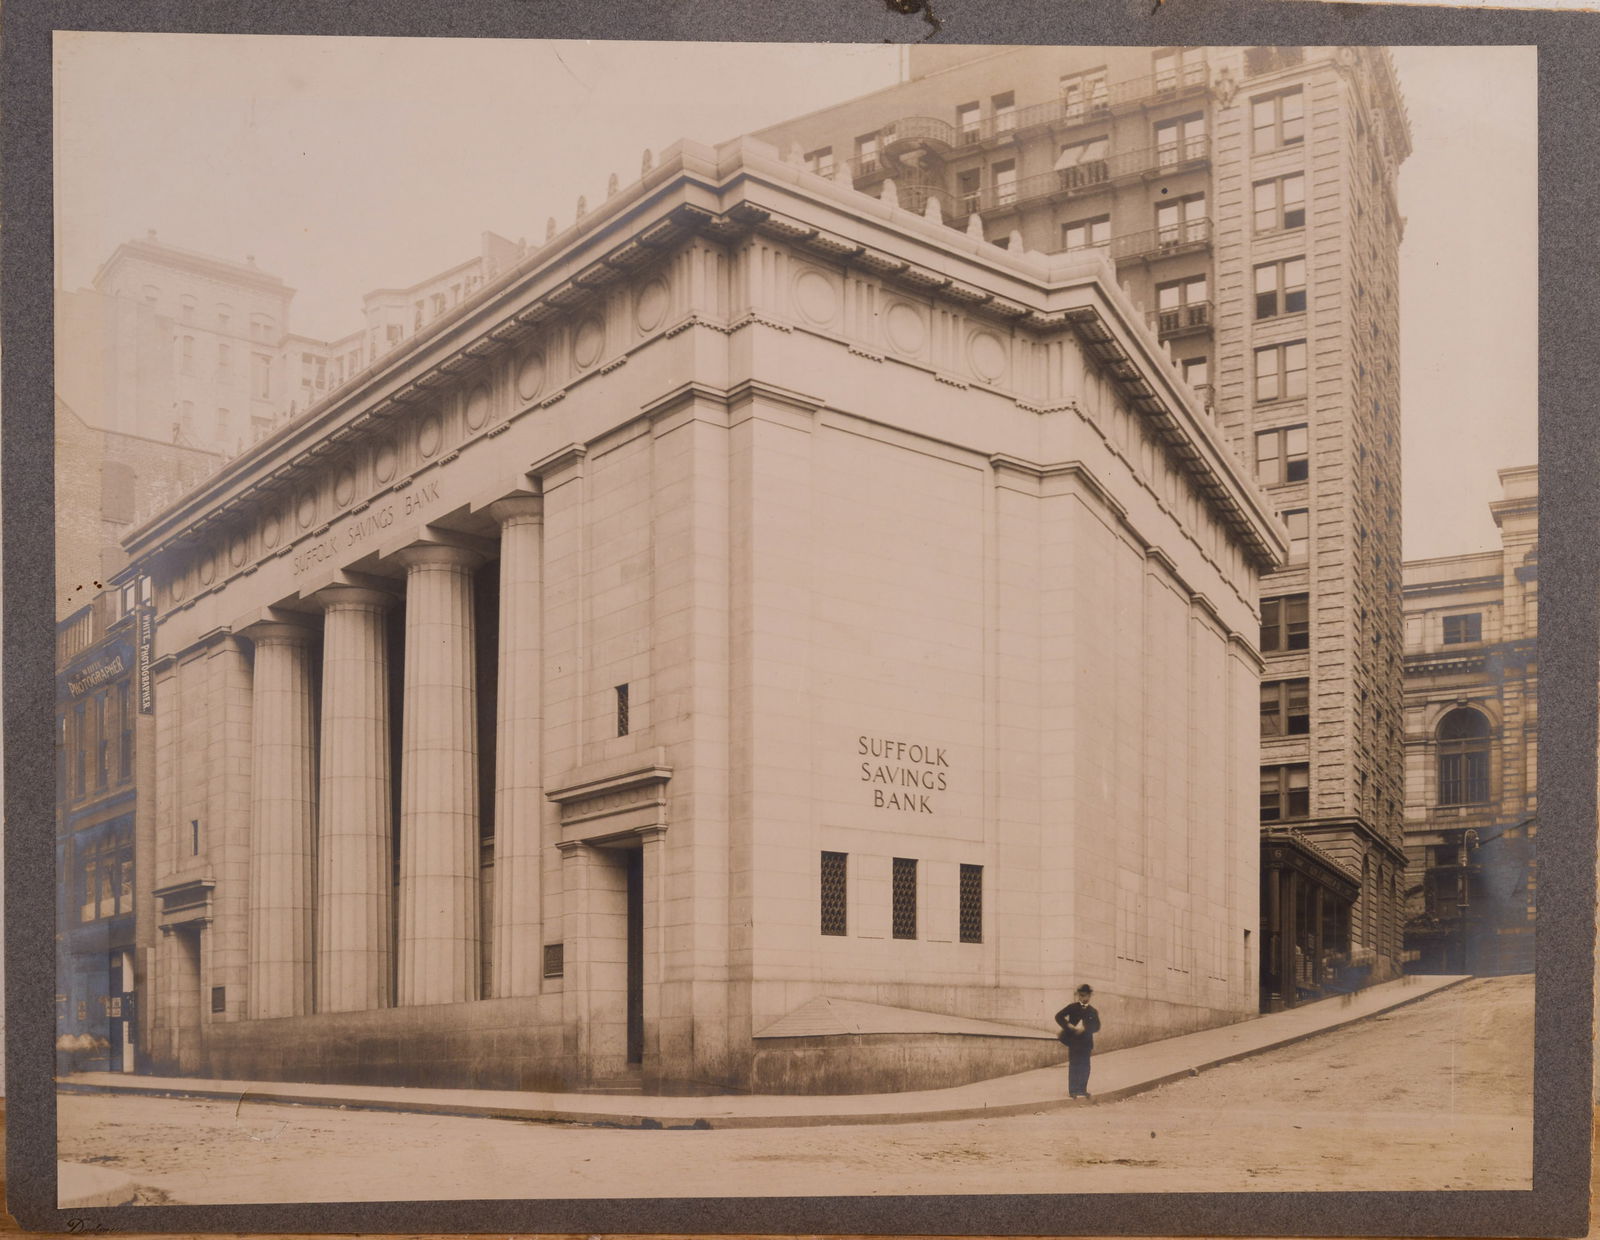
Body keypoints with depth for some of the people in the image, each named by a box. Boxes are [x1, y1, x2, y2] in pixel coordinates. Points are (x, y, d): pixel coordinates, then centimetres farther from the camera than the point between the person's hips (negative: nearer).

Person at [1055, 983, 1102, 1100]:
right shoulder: (1072, 1007, 1)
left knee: (1084, 1066, 4)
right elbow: (1059, 1017, -3)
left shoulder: (1093, 1011, 8)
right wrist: (1068, 1026, -15)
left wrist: (1085, 1029, -11)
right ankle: (1073, 1090, 1)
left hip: (1086, 1042, 3)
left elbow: (1096, 1027, 6)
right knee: (1073, 1065, -2)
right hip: (1073, 1041, -3)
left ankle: (1082, 1089, 12)